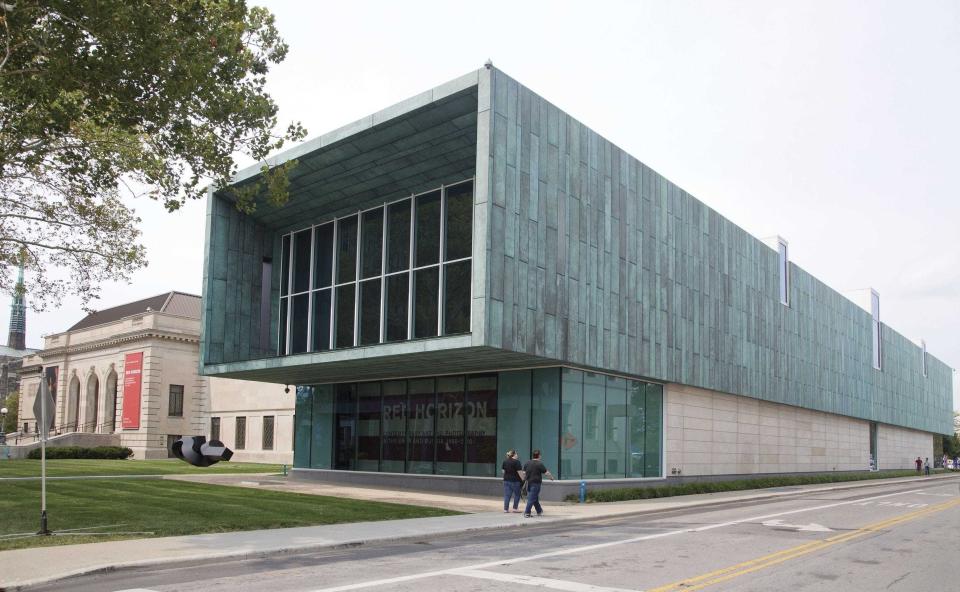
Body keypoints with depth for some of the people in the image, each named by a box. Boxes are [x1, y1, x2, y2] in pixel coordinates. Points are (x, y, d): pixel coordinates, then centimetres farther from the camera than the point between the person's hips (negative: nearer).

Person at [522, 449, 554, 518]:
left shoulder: (527, 463, 6)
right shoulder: (540, 464, -12)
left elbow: (524, 472, 15)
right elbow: (546, 472, -10)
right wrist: (551, 477, 8)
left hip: (528, 483, 7)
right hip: (536, 483, -7)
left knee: (535, 498, 19)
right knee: (532, 498, -5)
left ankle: (539, 511, 31)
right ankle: (527, 513, -8)